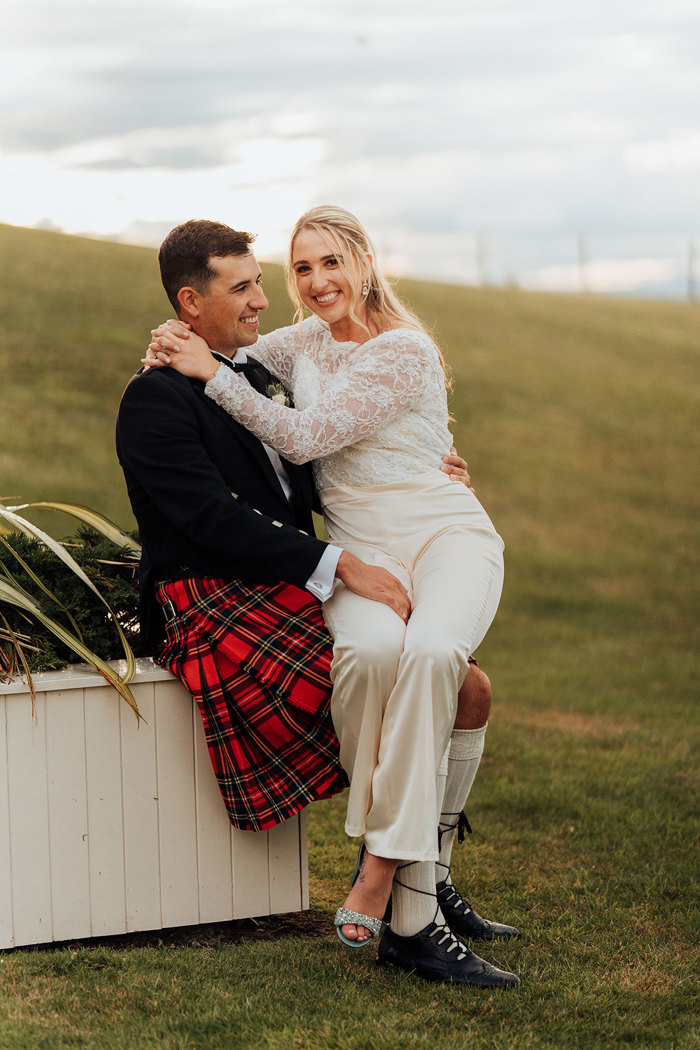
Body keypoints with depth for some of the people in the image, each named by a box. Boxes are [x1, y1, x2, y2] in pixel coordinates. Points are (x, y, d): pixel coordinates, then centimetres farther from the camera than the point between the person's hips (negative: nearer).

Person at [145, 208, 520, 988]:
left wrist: (211, 372, -10)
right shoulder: (307, 339, 14)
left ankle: (383, 867, -34)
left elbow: (303, 436, -14)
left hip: (446, 534, -3)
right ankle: (417, 882, -29)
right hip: (359, 549, 3)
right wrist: (180, 345, 11)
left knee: (431, 653, -38)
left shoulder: (405, 351, -7)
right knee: (372, 647, -34)